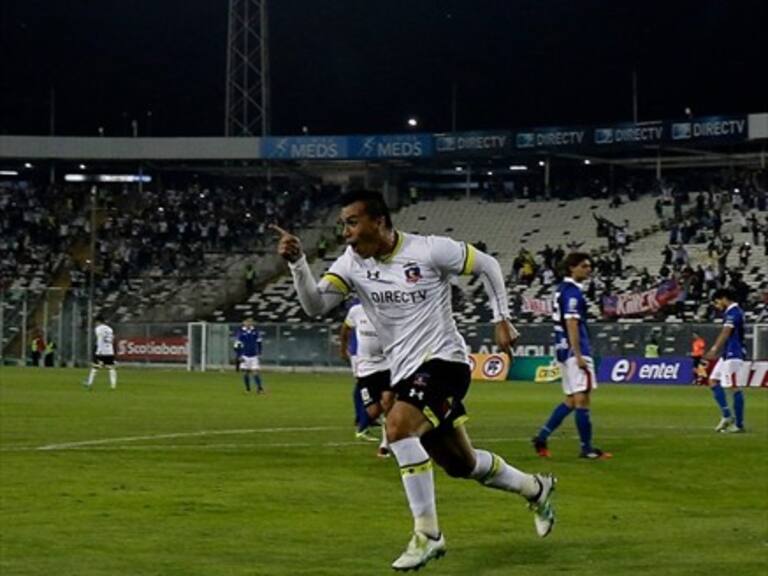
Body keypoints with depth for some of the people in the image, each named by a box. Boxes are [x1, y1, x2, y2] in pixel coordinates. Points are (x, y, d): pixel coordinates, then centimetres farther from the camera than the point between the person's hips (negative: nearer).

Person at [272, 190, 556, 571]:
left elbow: (487, 266, 0)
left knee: (398, 426, -30)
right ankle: (536, 489, 44)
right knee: (459, 464, 17)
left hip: (444, 360, -7)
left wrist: (501, 319, -1)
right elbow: (315, 305, -14)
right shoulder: (352, 264, -2)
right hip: (405, 375, 7)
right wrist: (297, 262, -28)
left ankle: (427, 534, -21)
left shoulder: (430, 250, -14)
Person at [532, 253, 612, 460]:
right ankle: (587, 449, -4)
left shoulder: (562, 289, 17)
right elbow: (571, 324, -19)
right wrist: (579, 356, -22)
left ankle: (541, 437, 11)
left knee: (572, 400, 13)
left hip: (564, 350, 10)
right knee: (582, 399, -6)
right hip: (574, 350, -10)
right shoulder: (572, 292, -12)